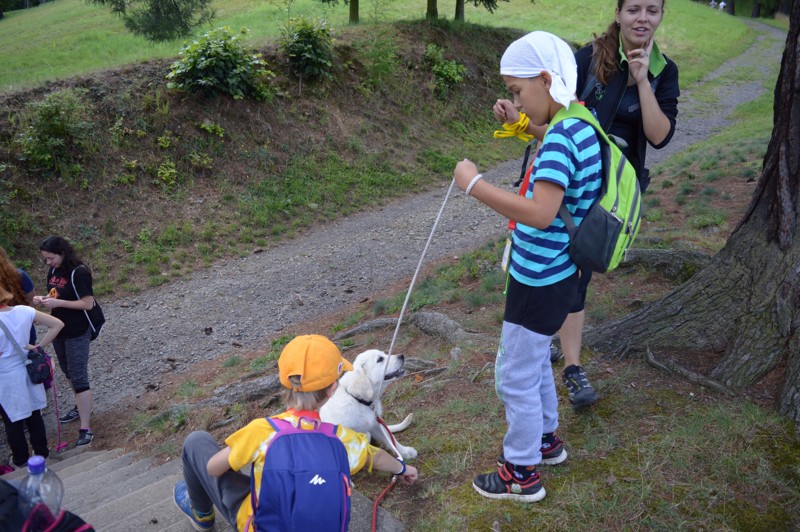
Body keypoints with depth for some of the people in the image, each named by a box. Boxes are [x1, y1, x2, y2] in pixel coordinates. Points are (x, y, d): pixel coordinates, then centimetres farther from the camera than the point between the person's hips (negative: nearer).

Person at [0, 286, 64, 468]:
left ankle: (20, 459, 32)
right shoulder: (23, 311, -11)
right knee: (34, 415, 21)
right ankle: (42, 452, 34)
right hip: (28, 371, 5)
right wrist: (40, 346, -4)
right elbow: (57, 324, -7)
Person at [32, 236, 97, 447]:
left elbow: (88, 304, -21)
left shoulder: (79, 273, -19)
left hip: (77, 334, -8)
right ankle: (81, 407, 41)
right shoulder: (53, 272, 5)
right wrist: (44, 299, -4)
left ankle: (85, 429, -3)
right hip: (58, 330, 8)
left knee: (79, 377, -7)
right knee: (69, 373, 21)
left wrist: (57, 303, -25)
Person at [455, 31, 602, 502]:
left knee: (516, 377, 6)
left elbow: (540, 213, -35)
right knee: (535, 362, 26)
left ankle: (523, 474, 24)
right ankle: (546, 439, 46)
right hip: (554, 272, 10)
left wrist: (474, 184, -29)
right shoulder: (580, 126, 4)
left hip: (541, 281, -10)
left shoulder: (561, 136, -25)